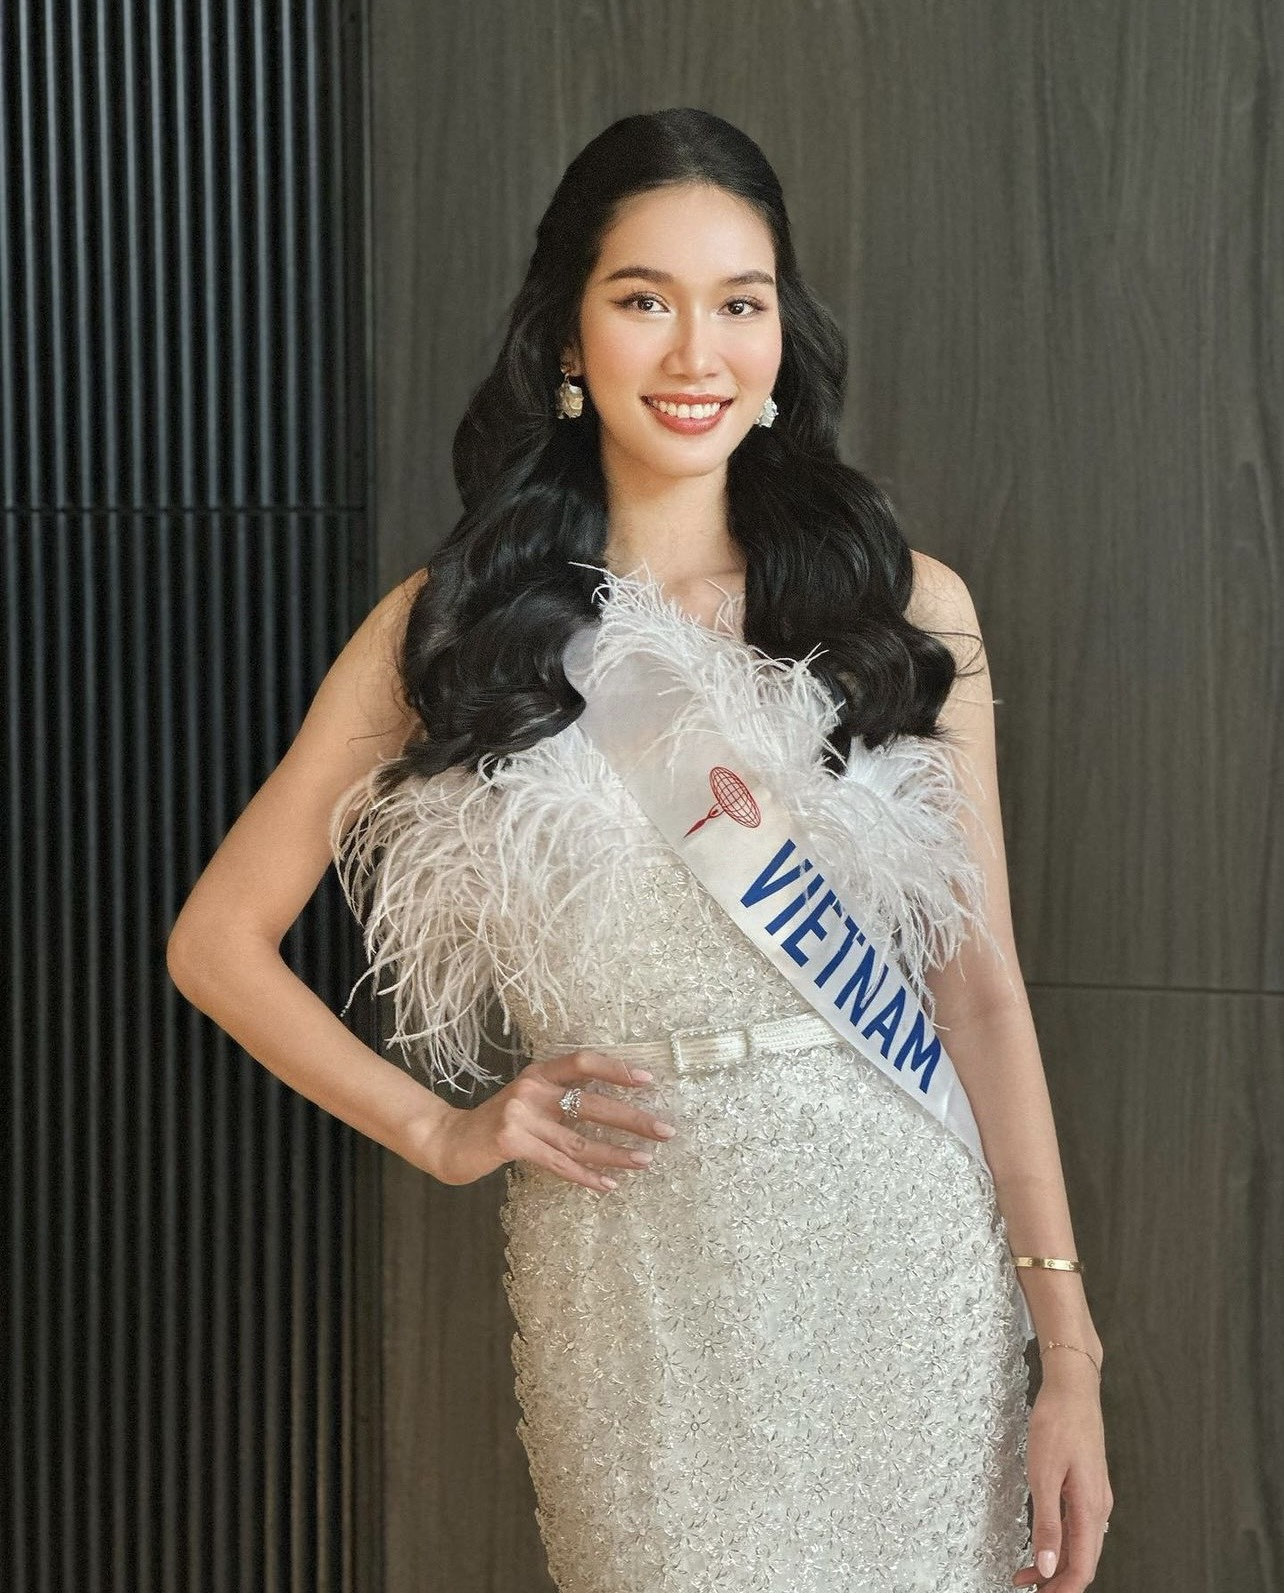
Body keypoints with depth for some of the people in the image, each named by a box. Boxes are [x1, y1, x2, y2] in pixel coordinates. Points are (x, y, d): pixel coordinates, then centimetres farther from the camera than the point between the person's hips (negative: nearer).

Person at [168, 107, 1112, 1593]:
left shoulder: (908, 605, 3)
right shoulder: (451, 627, 3)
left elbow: (980, 983, 3)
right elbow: (218, 940, 9)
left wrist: (1070, 1356, 0)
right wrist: (441, 1131, 1)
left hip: (901, 1254, 1)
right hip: (632, 1286, -1)